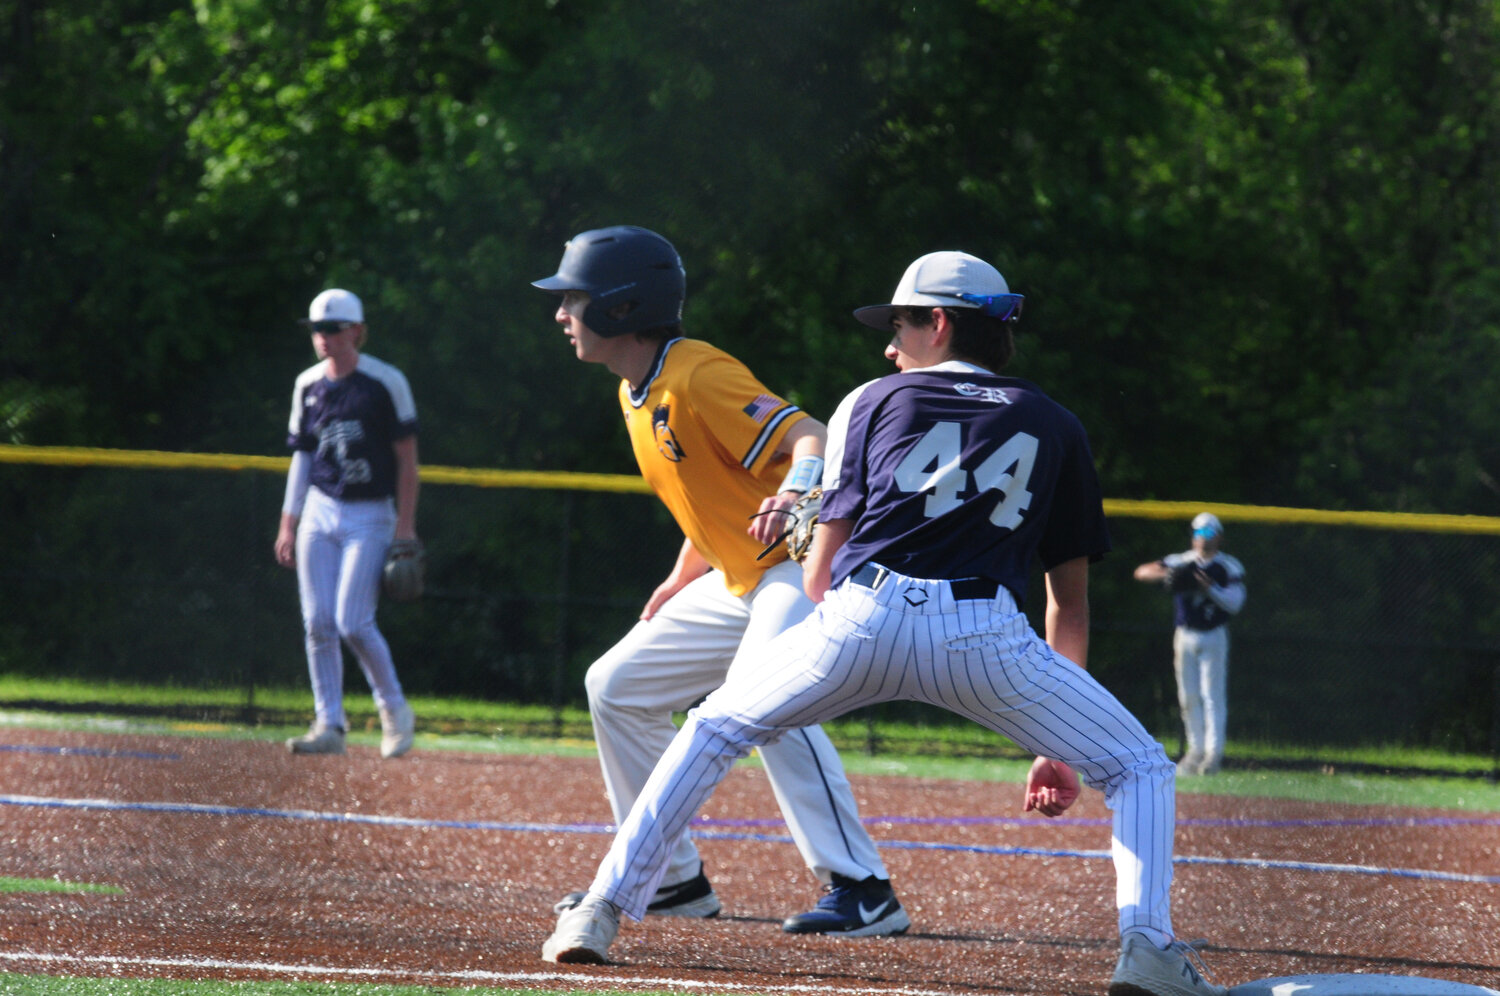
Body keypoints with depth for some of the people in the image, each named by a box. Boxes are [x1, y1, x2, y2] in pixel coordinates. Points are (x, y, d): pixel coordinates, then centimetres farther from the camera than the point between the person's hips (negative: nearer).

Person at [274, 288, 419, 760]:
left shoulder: (385, 381, -7)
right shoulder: (308, 385, 9)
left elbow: (407, 459, -5)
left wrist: (405, 526, -10)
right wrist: (288, 523, 11)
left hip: (370, 516, -5)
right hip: (319, 512, 5)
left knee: (353, 622, -14)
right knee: (318, 623, -1)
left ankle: (394, 709, 7)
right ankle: (328, 725, 5)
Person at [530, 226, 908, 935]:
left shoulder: (696, 377, -21)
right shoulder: (636, 392, 9)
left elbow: (811, 438, -31)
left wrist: (794, 494, -51)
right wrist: (682, 580, 15)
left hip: (805, 565, -11)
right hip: (736, 581, 11)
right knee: (616, 685, 13)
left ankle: (863, 891, -32)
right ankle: (673, 878, 19)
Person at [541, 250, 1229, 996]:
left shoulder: (873, 402, 23)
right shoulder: (1055, 428, 25)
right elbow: (1070, 603, 23)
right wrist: (1060, 748, 26)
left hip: (860, 621, 1)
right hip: (985, 631, -1)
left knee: (713, 731, 24)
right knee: (1141, 769, 14)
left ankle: (603, 911, 16)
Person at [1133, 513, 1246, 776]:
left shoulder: (1230, 567, -1)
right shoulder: (1180, 562, 5)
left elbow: (1234, 603, -11)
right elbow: (1142, 572, -2)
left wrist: (1210, 589, -27)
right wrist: (1165, 575, -22)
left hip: (1214, 636, -3)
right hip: (1185, 635, 3)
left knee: (1212, 694, -10)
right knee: (1188, 696, 5)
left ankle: (1213, 753, -12)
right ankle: (1196, 750, 13)